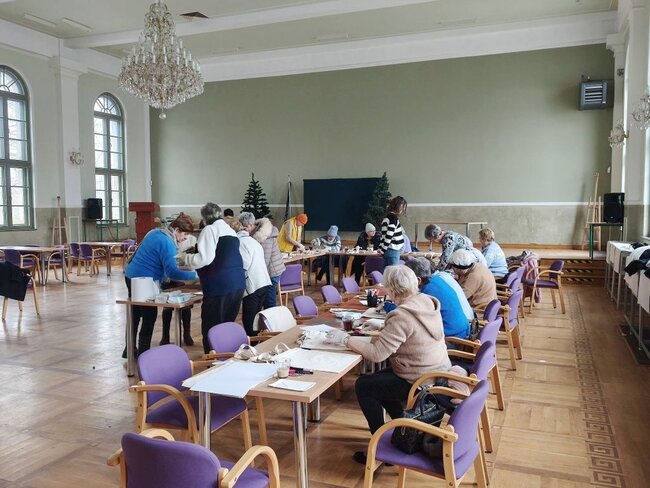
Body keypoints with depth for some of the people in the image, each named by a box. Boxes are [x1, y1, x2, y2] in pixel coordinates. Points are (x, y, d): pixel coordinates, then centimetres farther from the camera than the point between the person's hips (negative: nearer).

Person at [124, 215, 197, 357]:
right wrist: (195, 275, -22)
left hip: (131, 275, 10)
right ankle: (143, 353, 7)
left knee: (135, 315, 19)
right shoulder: (167, 243, -20)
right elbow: (172, 272, -25)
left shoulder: (155, 232, 9)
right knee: (150, 317, 0)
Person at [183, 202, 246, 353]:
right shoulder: (230, 230, 19)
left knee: (211, 329, 1)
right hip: (237, 283, 8)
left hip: (219, 285, -8)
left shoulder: (210, 229, -6)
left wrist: (186, 258, 3)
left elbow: (205, 258, -15)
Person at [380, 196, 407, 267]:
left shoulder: (387, 217, 16)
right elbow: (389, 235, -20)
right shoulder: (394, 218, -13)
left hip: (388, 251, 9)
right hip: (392, 251, -9)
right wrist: (383, 249, -14)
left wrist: (381, 248, 11)